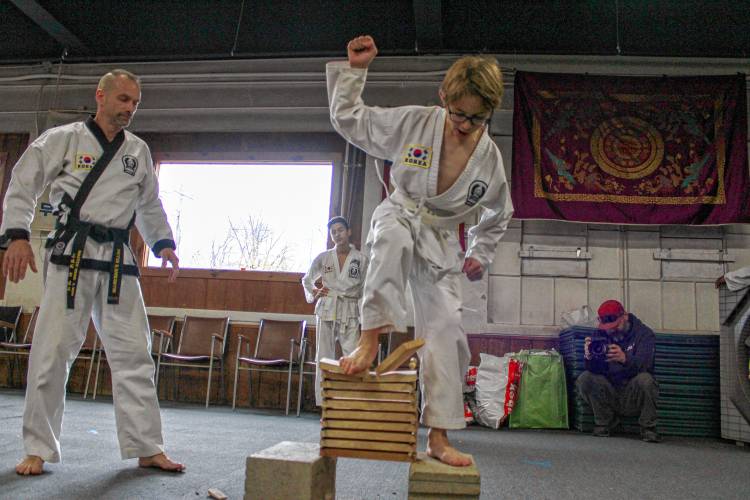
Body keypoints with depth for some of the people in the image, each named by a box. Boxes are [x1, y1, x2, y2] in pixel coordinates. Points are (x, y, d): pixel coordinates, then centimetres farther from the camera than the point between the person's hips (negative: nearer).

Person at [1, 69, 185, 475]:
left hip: (118, 261, 4)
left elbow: (149, 204, 21)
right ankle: (38, 449, 13)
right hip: (71, 255, -3)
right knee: (52, 352, -3)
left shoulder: (139, 151, 13)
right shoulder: (62, 139, 2)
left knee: (133, 353, 3)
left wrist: (163, 243, 8)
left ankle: (147, 448, 11)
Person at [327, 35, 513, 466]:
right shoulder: (414, 122, -13)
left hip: (441, 243, 2)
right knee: (394, 238, -42)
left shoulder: (490, 157, -7)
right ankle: (371, 336, -35)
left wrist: (481, 254, 9)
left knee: (446, 330, -5)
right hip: (399, 217, -2)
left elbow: (499, 213, 12)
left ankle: (439, 436, 5)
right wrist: (355, 69, -13)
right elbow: (349, 119, -4)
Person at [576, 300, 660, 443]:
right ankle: (605, 422, 2)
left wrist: (624, 359, -47)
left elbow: (643, 364, -25)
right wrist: (589, 357, -31)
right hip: (611, 394, 3)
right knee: (584, 379, -19)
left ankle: (648, 428, -9)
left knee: (644, 379, -32)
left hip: (634, 398, -3)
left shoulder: (644, 334, -6)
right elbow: (595, 370, -8)